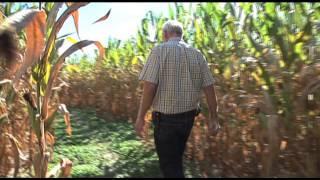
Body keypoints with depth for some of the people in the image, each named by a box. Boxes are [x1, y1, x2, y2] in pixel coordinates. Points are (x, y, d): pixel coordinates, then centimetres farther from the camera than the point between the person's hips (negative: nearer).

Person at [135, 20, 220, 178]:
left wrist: (140, 117, -9)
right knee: (176, 158, 28)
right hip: (189, 116, 6)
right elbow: (209, 88, 1)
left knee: (169, 165, 10)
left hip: (166, 118, -5)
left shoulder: (159, 50, -10)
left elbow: (150, 87, -18)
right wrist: (213, 118, 8)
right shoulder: (197, 54, 4)